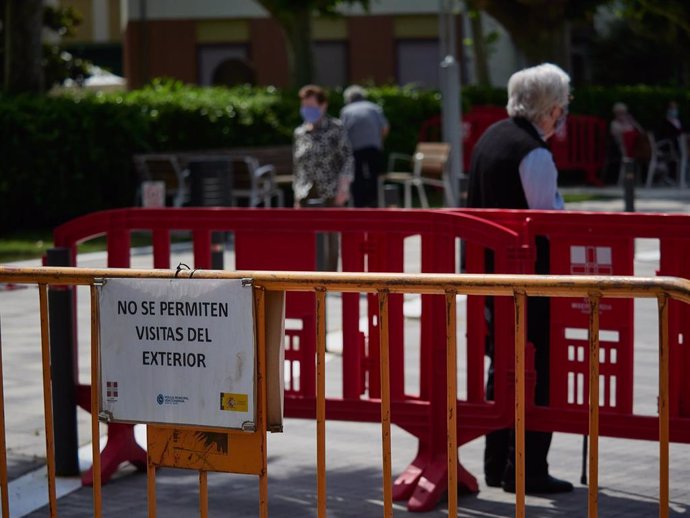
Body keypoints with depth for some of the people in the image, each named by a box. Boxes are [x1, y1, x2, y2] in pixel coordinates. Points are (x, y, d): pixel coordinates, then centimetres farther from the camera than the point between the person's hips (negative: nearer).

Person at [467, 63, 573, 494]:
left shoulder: (492, 136, 9)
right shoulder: (534, 154, -19)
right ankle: (528, 470, 1)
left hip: (491, 267, 9)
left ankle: (497, 464, 23)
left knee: (503, 365, 17)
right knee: (538, 372, -1)